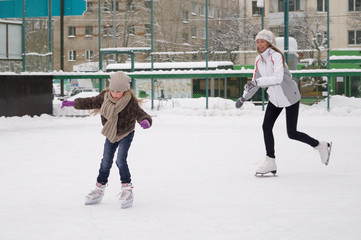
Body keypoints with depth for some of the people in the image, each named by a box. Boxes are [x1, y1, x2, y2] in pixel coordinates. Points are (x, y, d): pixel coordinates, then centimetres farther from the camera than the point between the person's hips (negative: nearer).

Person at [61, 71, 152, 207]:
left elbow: (140, 114, -29)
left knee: (121, 160, -18)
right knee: (106, 162, 8)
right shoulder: (104, 98, -13)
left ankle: (127, 189, -5)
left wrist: (145, 121, -52)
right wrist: (73, 103, 0)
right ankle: (99, 189, 21)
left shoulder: (131, 103, -26)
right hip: (110, 135, 5)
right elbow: (90, 102, 0)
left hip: (125, 135, -5)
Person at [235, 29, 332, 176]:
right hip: (275, 98, 7)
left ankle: (321, 146, 18)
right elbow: (256, 81, 16)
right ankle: (270, 162, 3)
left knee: (292, 133, -4)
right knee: (266, 126, -6)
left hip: (290, 97, -7)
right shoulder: (259, 60, 2)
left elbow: (278, 78, -35)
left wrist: (256, 82, -43)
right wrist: (244, 98, 18)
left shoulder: (276, 56, -21)